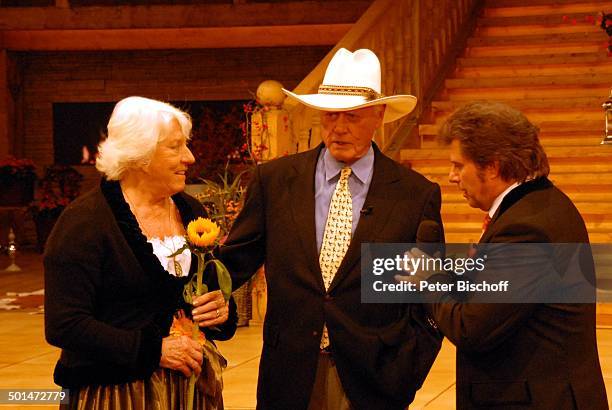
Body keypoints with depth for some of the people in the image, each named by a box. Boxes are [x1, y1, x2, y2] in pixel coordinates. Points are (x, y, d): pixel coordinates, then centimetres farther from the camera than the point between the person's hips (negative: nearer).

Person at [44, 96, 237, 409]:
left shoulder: (190, 211, 7)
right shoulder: (84, 221, -13)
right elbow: (63, 324, -18)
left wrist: (222, 310, -5)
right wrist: (154, 350, -22)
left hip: (191, 382, 6)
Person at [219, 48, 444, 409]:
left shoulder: (417, 195, -2)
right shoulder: (274, 180, 1)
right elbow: (236, 261, 6)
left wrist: (404, 377, -4)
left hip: (372, 381, -1)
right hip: (289, 379, 2)